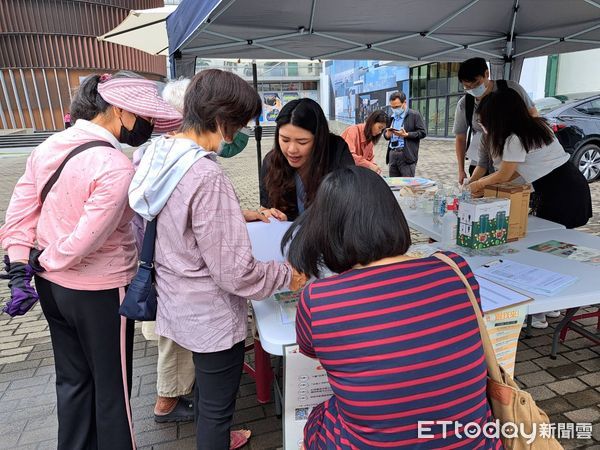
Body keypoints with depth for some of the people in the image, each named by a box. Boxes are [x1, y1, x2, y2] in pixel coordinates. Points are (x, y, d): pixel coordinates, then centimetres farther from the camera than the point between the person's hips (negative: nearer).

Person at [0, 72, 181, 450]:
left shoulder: (49, 146, 0)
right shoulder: (116, 167, -24)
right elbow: (86, 240, -25)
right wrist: (43, 261, -7)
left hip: (52, 286, 8)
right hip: (100, 292, -8)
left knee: (72, 379, 25)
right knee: (112, 387, 14)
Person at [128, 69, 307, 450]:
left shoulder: (160, 153, -3)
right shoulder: (206, 176, -30)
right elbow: (234, 272, -27)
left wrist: (241, 214, 9)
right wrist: (289, 276, -12)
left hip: (179, 303, 9)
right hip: (212, 316, -9)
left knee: (207, 388, 32)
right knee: (217, 407, 16)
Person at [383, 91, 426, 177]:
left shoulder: (414, 115, 0)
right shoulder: (391, 117, 16)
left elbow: (422, 132, -4)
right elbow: (385, 133, 22)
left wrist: (406, 135, -15)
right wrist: (387, 134, -2)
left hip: (407, 155, -5)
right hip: (392, 154, 5)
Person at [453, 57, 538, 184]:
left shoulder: (510, 88, -4)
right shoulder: (464, 104, 0)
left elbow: (532, 114, 7)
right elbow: (460, 138, 7)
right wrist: (461, 170, 5)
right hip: (480, 165, 1)